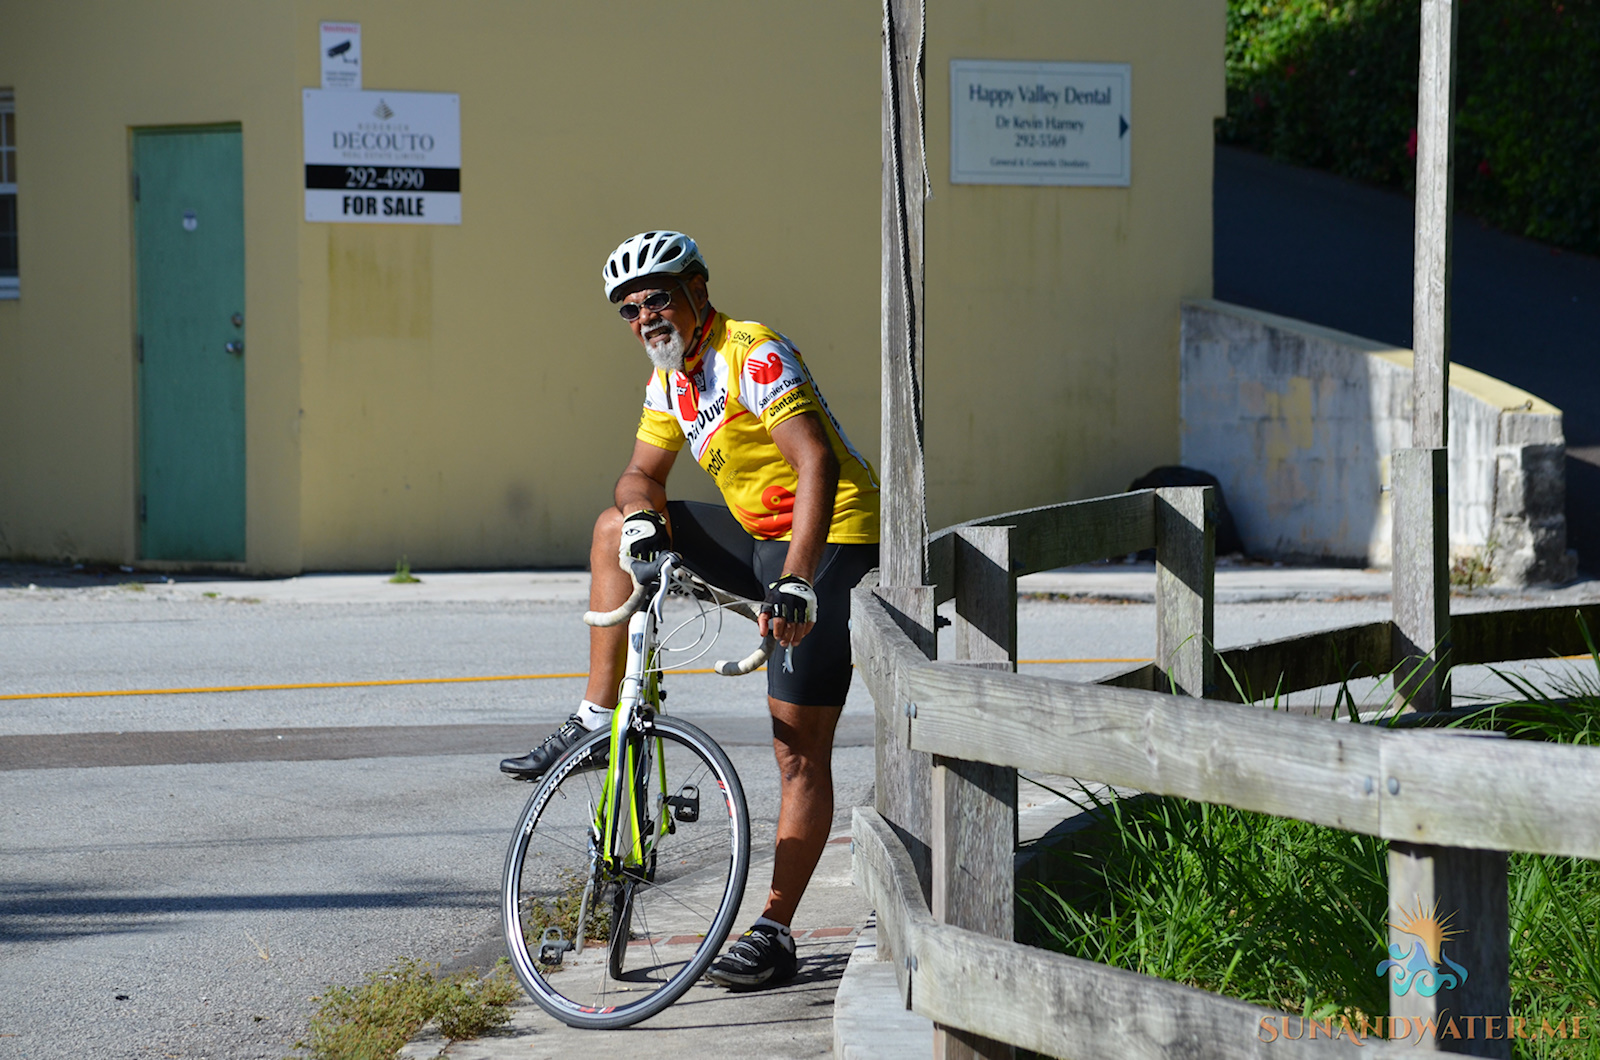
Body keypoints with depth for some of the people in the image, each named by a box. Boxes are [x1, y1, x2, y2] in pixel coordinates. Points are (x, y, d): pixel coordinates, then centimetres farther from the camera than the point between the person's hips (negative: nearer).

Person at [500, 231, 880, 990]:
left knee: (800, 749, -10)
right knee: (614, 529, 10)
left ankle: (774, 936, -7)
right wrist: (642, 517, -16)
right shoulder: (672, 378, 9)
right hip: (760, 536, 9)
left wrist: (795, 583, -40)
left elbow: (817, 463, -30)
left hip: (829, 541, -9)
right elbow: (642, 473, 11)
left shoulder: (754, 356, -20)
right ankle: (597, 721, 9)